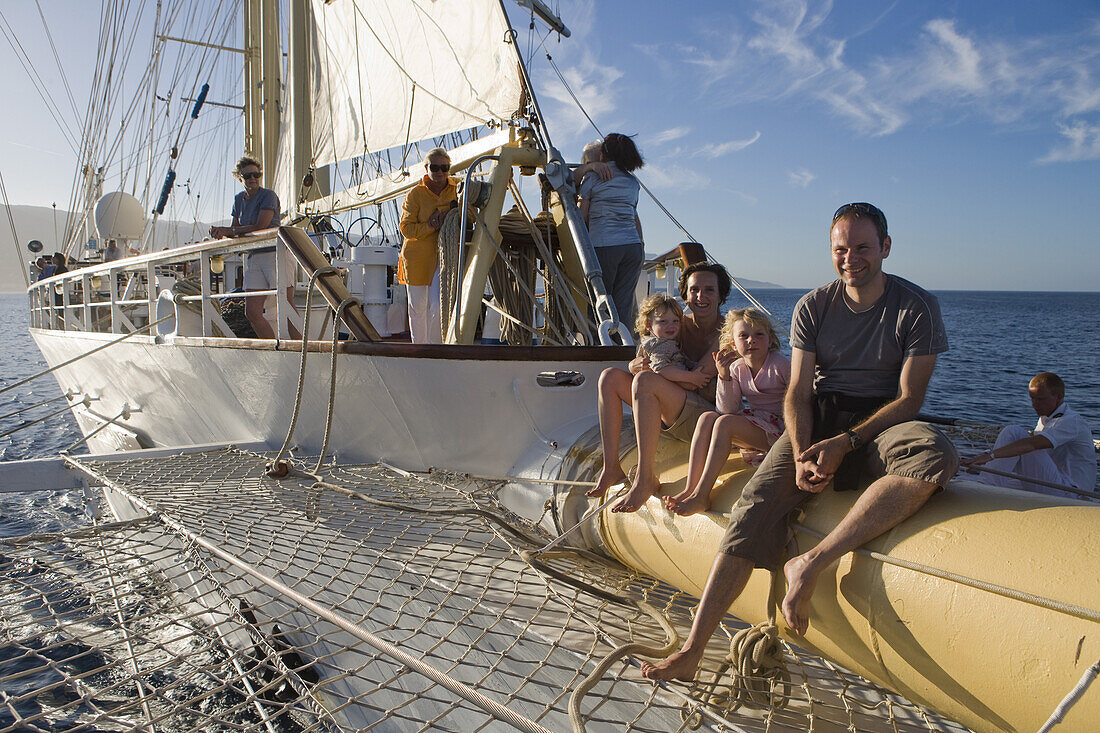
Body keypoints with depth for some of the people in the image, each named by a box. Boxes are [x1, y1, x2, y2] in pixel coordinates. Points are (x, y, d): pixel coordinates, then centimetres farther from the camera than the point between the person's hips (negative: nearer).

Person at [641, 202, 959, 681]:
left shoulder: (916, 308, -1)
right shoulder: (813, 307, 5)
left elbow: (909, 399, -7)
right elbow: (798, 394, 1)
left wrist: (844, 443, -21)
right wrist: (802, 455, -18)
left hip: (881, 423, -1)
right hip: (818, 420, 1)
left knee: (936, 456, -37)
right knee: (757, 502, -23)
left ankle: (811, 564, -35)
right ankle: (692, 649, -24)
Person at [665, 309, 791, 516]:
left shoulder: (780, 364, -9)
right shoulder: (736, 368, 5)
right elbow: (728, 410, -5)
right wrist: (724, 376, -16)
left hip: (778, 429, -6)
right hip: (752, 420, 6)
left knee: (724, 423, -27)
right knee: (707, 417, -18)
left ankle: (701, 496, -33)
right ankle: (690, 489, -27)